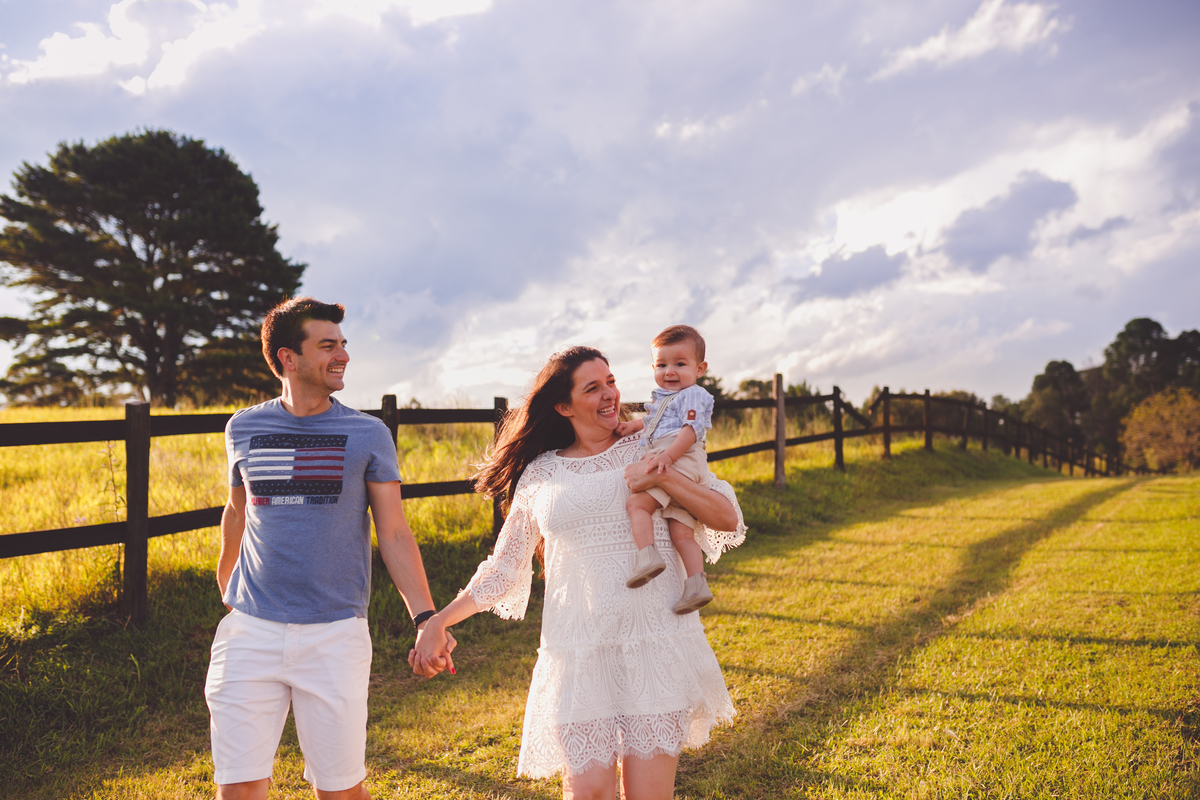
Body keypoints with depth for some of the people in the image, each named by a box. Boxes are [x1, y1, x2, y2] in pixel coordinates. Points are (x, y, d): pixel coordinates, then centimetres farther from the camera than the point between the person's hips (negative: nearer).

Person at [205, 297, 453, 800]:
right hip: (251, 631, 2)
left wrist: (425, 618, -16)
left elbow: (394, 535, -3)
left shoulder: (368, 435, -1)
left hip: (335, 634, -1)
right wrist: (224, 584, 34)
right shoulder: (244, 429, 5)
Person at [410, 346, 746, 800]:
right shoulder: (540, 476, 9)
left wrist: (663, 477, -11)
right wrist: (439, 620, 7)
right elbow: (505, 569, 15)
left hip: (657, 647, 0)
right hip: (577, 655, 1)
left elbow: (729, 520, 2)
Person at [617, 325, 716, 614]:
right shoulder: (661, 396, 30)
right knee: (682, 533, -1)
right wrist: (634, 425, 30)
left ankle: (647, 556, -35)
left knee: (636, 503, -22)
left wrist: (668, 455, -27)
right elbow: (654, 422, 49)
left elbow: (692, 429, -15)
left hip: (680, 461, -9)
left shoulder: (694, 395, 1)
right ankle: (697, 585, -7)